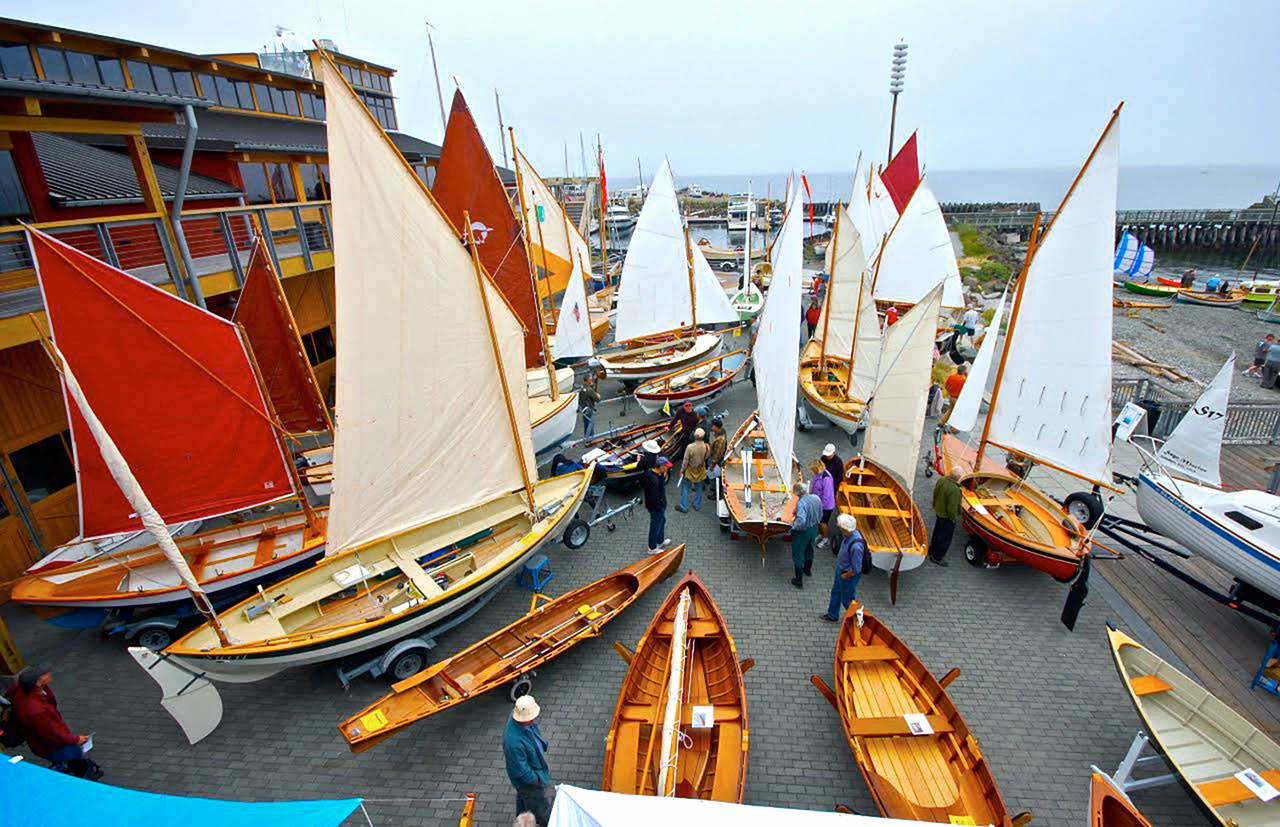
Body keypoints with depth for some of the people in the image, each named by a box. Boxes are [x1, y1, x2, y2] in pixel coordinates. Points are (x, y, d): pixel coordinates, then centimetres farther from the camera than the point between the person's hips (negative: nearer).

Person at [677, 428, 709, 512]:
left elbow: (685, 461, -18)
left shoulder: (690, 447, -28)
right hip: (701, 472, 4)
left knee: (685, 489, 12)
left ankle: (683, 507, 21)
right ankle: (697, 505, 35)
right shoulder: (707, 447, -18)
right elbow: (706, 458, -1)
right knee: (698, 489, 22)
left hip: (690, 471, -3)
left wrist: (682, 470, -5)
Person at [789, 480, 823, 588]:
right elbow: (820, 515, 4)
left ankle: (799, 580, 18)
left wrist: (793, 526, -19)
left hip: (802, 531, -7)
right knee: (809, 549, 30)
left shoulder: (801, 503, -32)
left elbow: (801, 521, -37)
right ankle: (808, 569, 53)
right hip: (814, 529, 7)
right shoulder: (816, 498, -9)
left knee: (798, 555, 10)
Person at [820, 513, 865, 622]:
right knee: (835, 592, 26)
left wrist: (843, 576, -14)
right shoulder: (850, 534, -12)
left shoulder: (856, 546, -39)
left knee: (847, 599, 15)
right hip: (841, 570, 9)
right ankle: (832, 615, 48)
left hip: (849, 576, -9)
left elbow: (855, 569, -30)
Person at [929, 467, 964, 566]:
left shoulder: (941, 480, -10)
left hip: (938, 512, 8)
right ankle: (938, 557, 23)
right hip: (947, 517, -8)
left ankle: (932, 551, 44)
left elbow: (935, 494, 6)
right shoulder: (954, 490, -35)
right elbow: (952, 507, -28)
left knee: (937, 533, 26)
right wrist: (953, 518, -10)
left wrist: (935, 506, 20)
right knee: (945, 538, 10)